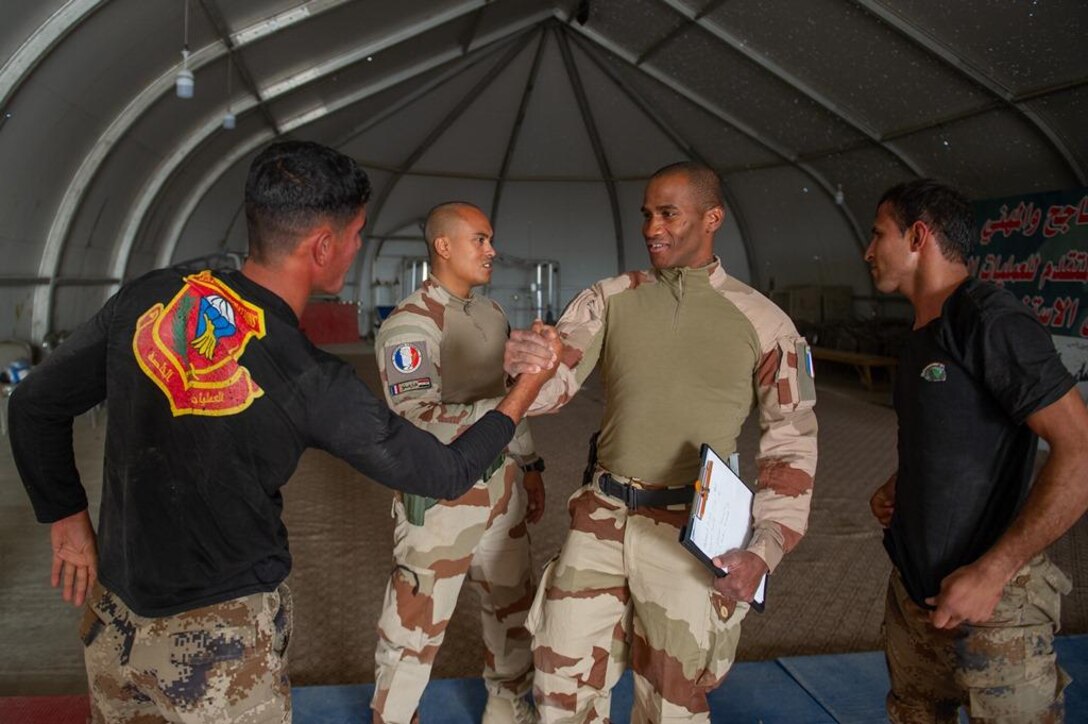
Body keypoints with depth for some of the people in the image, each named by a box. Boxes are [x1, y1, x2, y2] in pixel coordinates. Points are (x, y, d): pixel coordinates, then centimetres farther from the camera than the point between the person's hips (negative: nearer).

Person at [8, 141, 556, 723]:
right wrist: (521, 396, 1)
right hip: (221, 637, -5)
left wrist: (67, 519, 10)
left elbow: (35, 404, 1)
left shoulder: (149, 297, -11)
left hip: (112, 613, 6)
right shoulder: (312, 384, -24)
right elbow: (445, 474, -12)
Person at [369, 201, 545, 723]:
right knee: (415, 629, 4)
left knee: (512, 606, 20)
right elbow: (416, 422, -26)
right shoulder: (410, 324, -16)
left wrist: (529, 466, 18)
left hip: (499, 485, 8)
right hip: (440, 498, -7)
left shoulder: (492, 315, 9)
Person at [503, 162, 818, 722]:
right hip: (601, 517, 2)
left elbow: (792, 441, 1)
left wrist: (764, 550, -9)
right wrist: (526, 363, -28)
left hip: (692, 534, -2)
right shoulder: (609, 300, 2)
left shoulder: (761, 321, -3)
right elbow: (551, 386, -4)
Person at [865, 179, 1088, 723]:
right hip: (912, 589, 8)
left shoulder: (990, 319, -15)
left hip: (992, 604, -8)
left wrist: (991, 573, -23)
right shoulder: (922, 336, 12)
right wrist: (895, 488, 6)